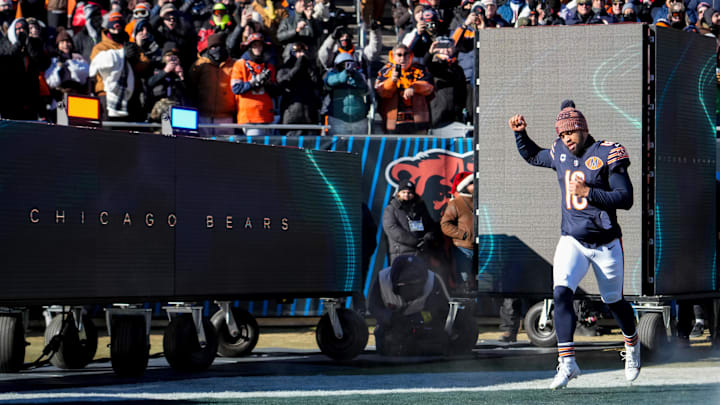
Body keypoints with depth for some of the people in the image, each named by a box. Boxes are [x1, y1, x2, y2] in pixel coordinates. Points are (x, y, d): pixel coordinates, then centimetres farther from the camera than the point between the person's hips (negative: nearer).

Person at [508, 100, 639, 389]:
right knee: (561, 292, -19)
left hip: (606, 243, -3)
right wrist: (520, 134, 9)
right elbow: (532, 156, 25)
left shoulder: (607, 154, -12)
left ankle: (632, 345, 43)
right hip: (572, 241, 3)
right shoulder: (560, 153, 5)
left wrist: (589, 192, -26)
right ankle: (567, 362, -20)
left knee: (614, 301, 12)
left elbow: (625, 199, -18)